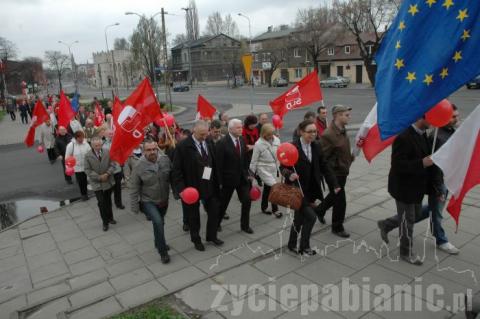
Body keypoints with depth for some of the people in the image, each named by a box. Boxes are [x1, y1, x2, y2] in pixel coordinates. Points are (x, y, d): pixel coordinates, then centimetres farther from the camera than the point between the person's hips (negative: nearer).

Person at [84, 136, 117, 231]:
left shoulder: (107, 153, -8)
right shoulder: (88, 156, -10)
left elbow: (112, 165, -3)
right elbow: (88, 170, -9)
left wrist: (107, 174, -18)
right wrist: (99, 177, -16)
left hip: (108, 181, 2)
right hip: (97, 183, -2)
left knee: (108, 201, 18)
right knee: (101, 202, -3)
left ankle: (110, 217, 36)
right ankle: (105, 222, 11)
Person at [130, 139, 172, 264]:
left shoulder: (165, 159, -12)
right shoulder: (139, 167, -18)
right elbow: (134, 188, -11)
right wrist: (135, 207, -9)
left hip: (163, 200, 4)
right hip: (148, 201, -4)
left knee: (160, 223, 21)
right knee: (158, 222, -23)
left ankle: (159, 243, 48)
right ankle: (163, 251, -6)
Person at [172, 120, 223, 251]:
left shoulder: (209, 144, 4)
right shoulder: (183, 146, -14)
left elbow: (214, 164, 8)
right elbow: (176, 170, -15)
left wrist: (216, 183, 5)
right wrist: (181, 188, -22)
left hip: (209, 185, 5)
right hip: (191, 187, -5)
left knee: (214, 212, 12)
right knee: (193, 215, 12)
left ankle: (212, 236, 33)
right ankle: (196, 240, 31)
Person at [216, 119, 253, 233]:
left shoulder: (242, 140, 1)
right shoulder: (222, 143, -18)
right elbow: (219, 164, -16)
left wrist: (246, 173, 7)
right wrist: (220, 181, -14)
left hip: (242, 177, 5)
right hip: (228, 178, -5)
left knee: (247, 200, 3)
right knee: (223, 203, 11)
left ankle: (245, 225, 21)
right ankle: (217, 223, 34)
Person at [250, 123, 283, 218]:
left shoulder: (277, 140, -4)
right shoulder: (259, 144, -16)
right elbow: (254, 160, -8)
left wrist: (278, 168, 9)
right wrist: (252, 172, -4)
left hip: (273, 168, 5)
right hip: (263, 169, -5)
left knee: (267, 188, 17)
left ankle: (264, 207, 34)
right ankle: (275, 209, 3)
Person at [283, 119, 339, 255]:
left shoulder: (316, 147, 3)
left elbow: (324, 167, 4)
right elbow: (283, 167, -12)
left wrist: (334, 184, -1)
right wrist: (289, 175, -34)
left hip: (310, 190, 6)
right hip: (297, 189, -6)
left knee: (299, 218, 16)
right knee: (311, 216, -10)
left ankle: (292, 245, 33)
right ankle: (304, 246, 11)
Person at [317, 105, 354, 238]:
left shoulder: (342, 130, 5)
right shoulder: (328, 134, -25)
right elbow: (322, 156, -22)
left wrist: (350, 158, 6)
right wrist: (334, 166, -16)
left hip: (343, 170, 9)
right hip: (335, 172, -9)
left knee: (335, 195, 25)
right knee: (340, 200, 1)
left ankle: (319, 210, 49)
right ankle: (337, 227, 20)